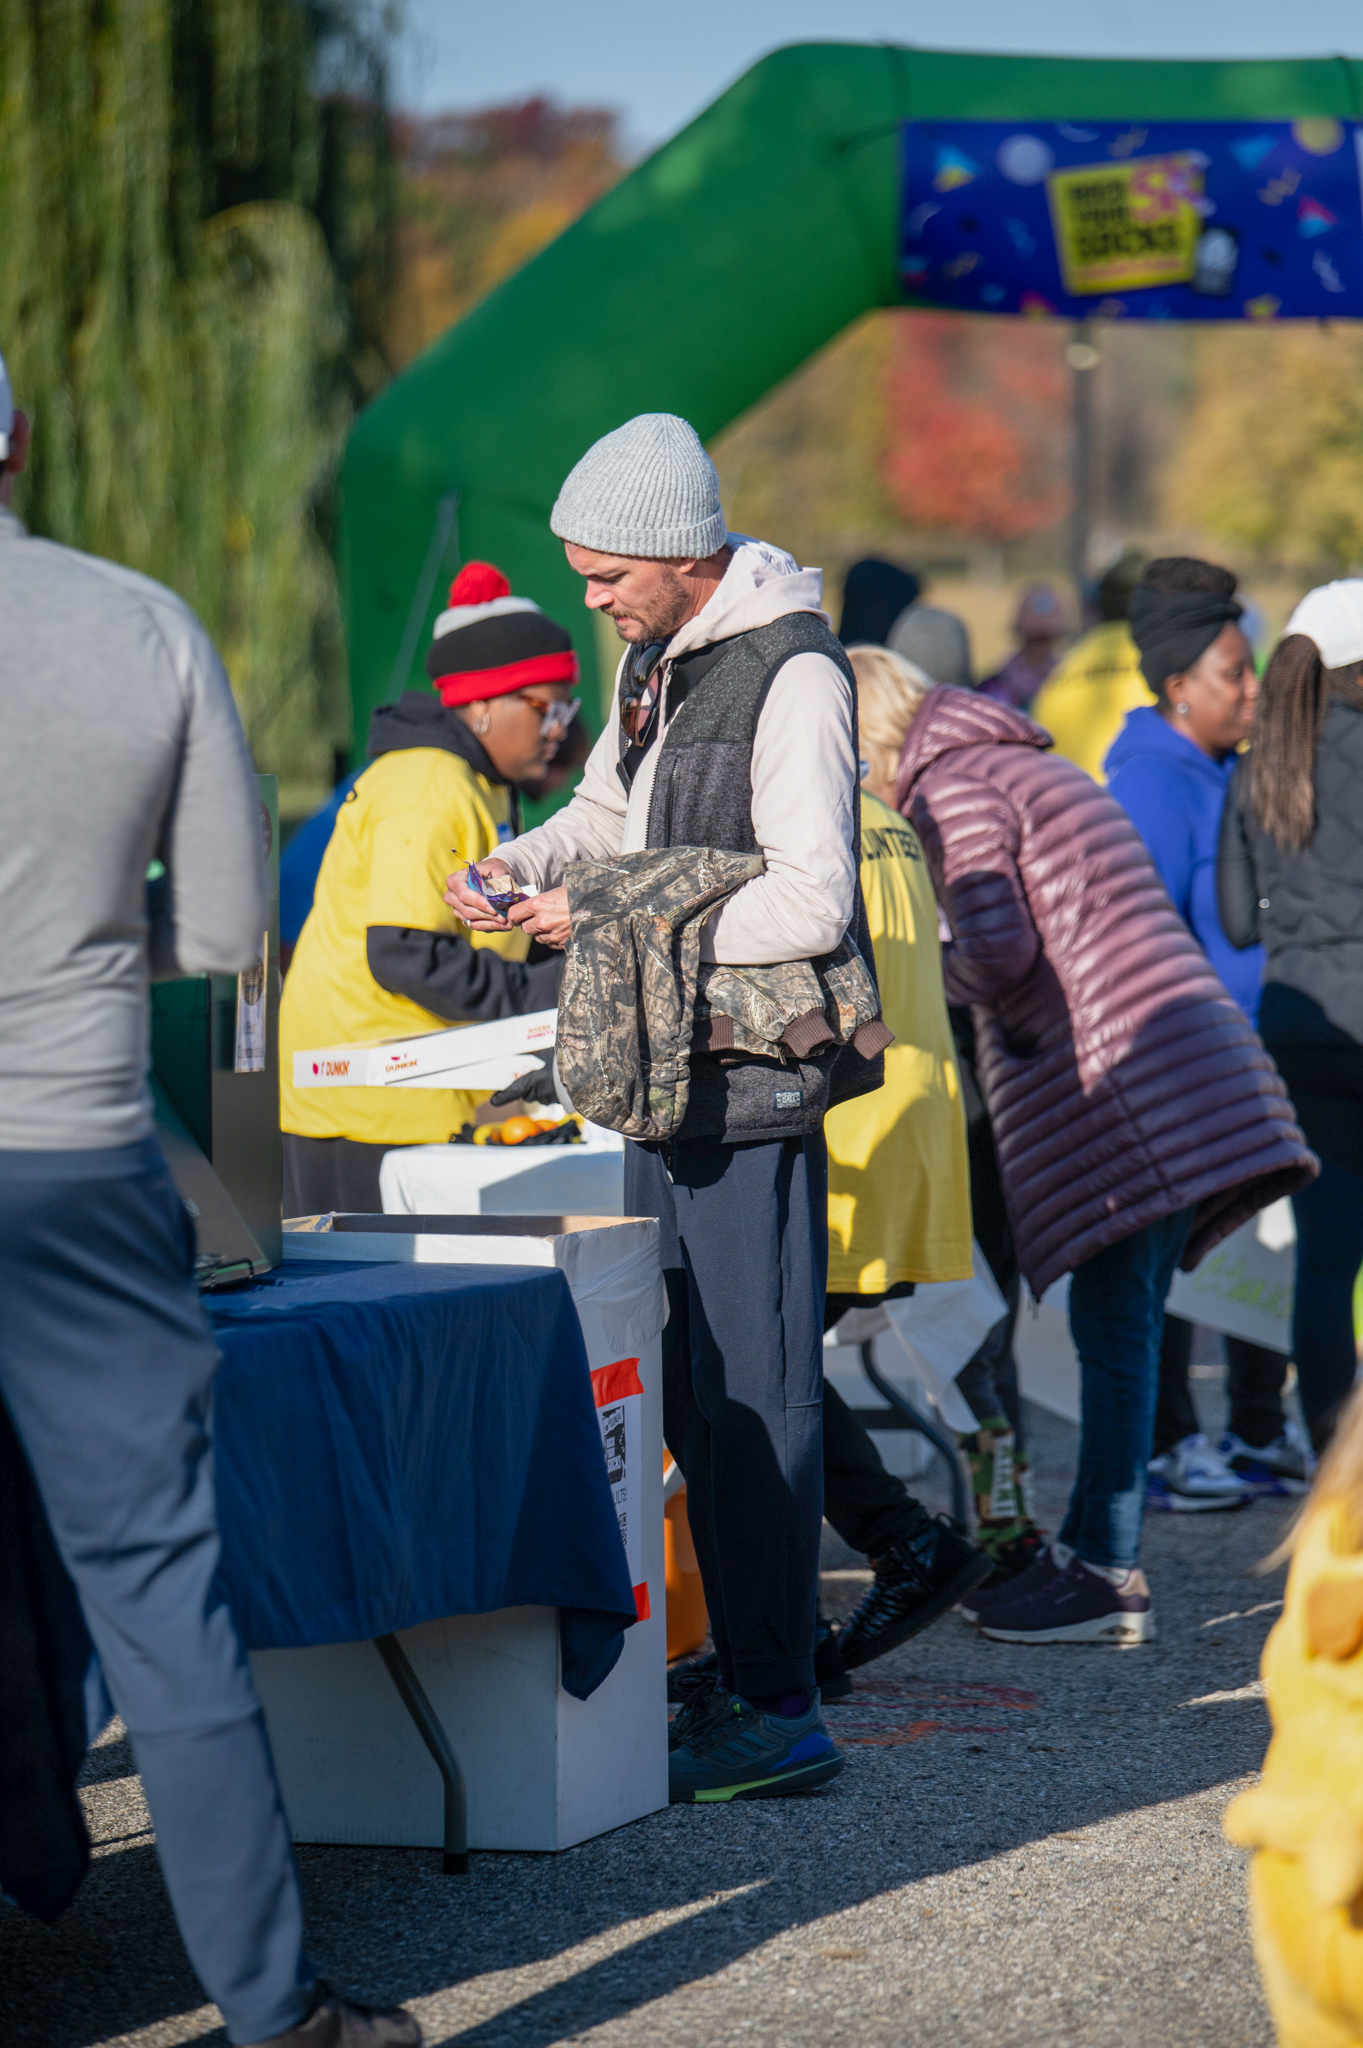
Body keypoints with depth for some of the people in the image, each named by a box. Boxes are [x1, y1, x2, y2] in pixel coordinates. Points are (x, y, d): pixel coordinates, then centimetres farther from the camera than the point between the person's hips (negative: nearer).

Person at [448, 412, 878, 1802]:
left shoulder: (791, 672, -16)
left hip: (755, 1083, -9)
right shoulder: (655, 655, 14)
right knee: (686, 1387, 13)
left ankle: (779, 1712, -2)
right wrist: (514, 866, 8)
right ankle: (737, 1678, 22)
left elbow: (809, 903, -23)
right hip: (666, 1076, 9)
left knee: (753, 1397, -7)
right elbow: (611, 808, 29)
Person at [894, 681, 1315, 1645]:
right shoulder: (1032, 767, 27)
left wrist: (932, 970, 4)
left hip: (1118, 1083, -10)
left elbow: (996, 948, -15)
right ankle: (1087, 1549, 18)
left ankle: (1109, 1578, -6)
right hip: (1194, 1074, 10)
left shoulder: (950, 788, -3)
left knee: (1115, 1329, -8)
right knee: (1116, 1328, 13)